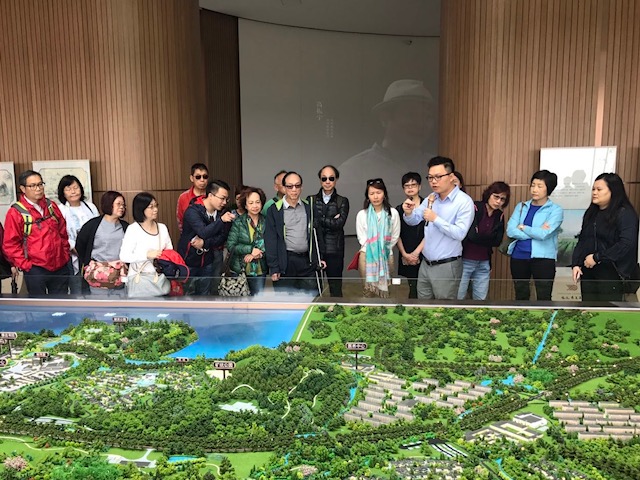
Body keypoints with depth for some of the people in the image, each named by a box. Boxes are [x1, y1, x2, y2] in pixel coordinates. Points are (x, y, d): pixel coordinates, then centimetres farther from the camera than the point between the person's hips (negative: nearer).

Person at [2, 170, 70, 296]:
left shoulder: (51, 206, 7)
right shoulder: (16, 212, -9)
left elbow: (63, 232, 15)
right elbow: (10, 245, -9)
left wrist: (66, 255, 10)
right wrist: (25, 265, -11)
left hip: (60, 267, 5)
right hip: (35, 270, -5)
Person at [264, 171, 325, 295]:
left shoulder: (308, 207, 8)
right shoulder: (274, 210, -2)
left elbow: (314, 235, 14)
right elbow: (270, 240, -4)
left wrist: (316, 259, 10)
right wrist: (274, 268, -8)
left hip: (307, 262, 3)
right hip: (285, 263, -3)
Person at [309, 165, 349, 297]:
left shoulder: (343, 201, 4)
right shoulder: (311, 200, 7)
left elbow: (339, 223, -11)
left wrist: (319, 220, -8)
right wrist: (331, 221, -12)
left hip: (334, 251, -1)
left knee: (336, 288, 7)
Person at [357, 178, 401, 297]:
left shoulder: (393, 213, -3)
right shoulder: (362, 214, -3)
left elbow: (395, 236, 3)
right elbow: (362, 238, 0)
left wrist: (383, 249, 3)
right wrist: (372, 249, -6)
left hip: (386, 255, 0)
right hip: (367, 255, 0)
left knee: (385, 289, 5)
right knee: (368, 289, 5)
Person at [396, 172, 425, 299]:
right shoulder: (399, 209, 10)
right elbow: (397, 235, 6)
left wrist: (416, 252, -8)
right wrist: (405, 254, -6)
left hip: (424, 255, -3)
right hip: (407, 258, 3)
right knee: (413, 289, 6)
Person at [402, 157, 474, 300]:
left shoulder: (464, 201, -14)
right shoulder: (431, 198, 7)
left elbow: (460, 233, -21)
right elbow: (414, 221, 7)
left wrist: (435, 219, -22)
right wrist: (408, 213, -14)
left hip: (447, 266, -6)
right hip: (425, 264, 6)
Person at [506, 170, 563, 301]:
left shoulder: (555, 210, -3)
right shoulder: (521, 206, 8)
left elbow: (543, 234, -17)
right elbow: (510, 231, -6)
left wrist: (522, 227, -4)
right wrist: (535, 232, -13)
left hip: (543, 258, -4)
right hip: (519, 257, 4)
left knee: (544, 298, 2)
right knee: (521, 296, 15)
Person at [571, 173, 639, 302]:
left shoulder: (625, 213, -6)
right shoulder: (591, 213, 16)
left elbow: (627, 243, -19)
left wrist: (597, 258, -17)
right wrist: (576, 264, 5)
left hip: (611, 273, -6)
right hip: (588, 272, 6)